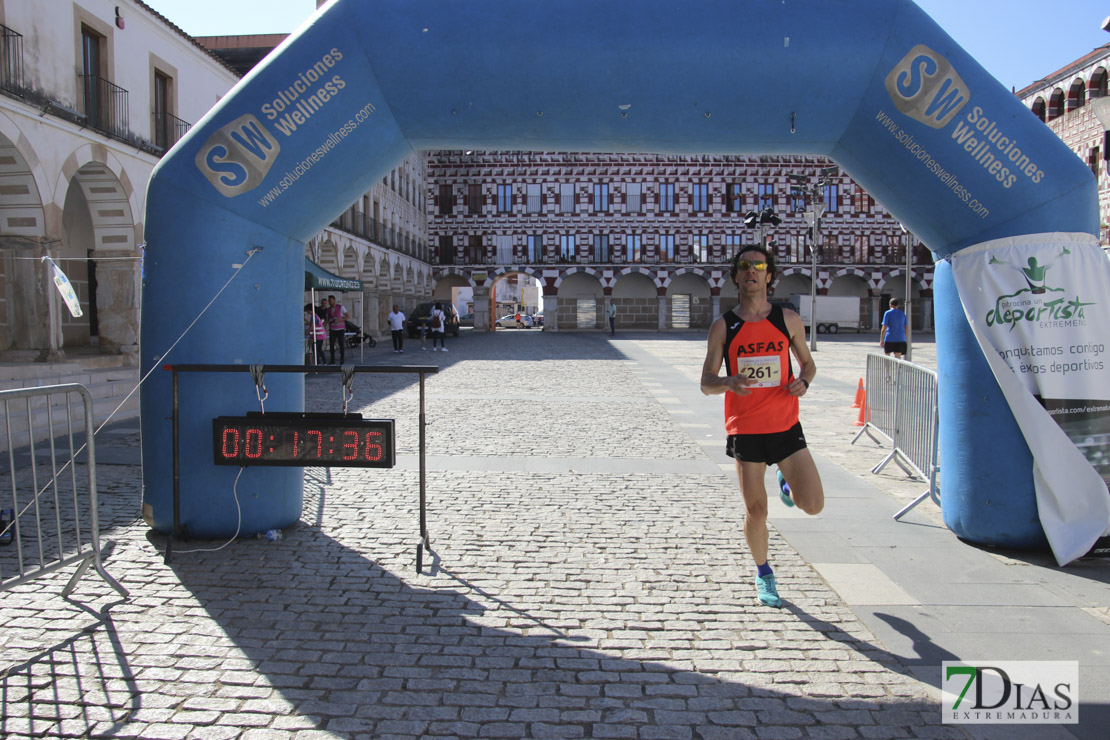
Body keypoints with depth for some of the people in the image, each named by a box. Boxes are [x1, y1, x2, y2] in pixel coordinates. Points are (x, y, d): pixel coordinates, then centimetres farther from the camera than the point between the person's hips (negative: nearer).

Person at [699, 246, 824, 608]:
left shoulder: (789, 320, 3)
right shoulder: (723, 326, 0)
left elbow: (807, 362, 16)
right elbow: (706, 383, -1)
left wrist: (803, 381, -7)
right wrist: (729, 382, -23)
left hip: (786, 427, 1)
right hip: (745, 429, -1)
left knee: (814, 506, -5)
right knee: (756, 512, 4)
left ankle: (787, 486, 31)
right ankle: (763, 573, 30)